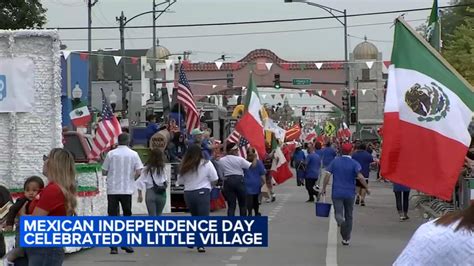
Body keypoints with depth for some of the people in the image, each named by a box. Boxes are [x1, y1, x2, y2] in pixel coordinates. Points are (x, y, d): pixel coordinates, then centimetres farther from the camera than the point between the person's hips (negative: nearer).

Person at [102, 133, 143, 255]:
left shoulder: (111, 154, -1)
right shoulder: (133, 154, -1)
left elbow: (104, 172, 1)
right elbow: (138, 172, -7)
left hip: (112, 189, 0)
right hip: (127, 189, 0)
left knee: (112, 216, 3)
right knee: (127, 215, 13)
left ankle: (113, 246, -2)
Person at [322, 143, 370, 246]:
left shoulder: (335, 162, 1)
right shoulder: (354, 163, -5)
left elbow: (327, 175, -5)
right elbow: (360, 177, -18)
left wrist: (324, 188, 2)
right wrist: (367, 188, -10)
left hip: (337, 193, 0)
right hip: (350, 193, 0)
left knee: (338, 213, 1)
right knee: (349, 216, 12)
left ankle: (340, 220, -36)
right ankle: (346, 239, 15)